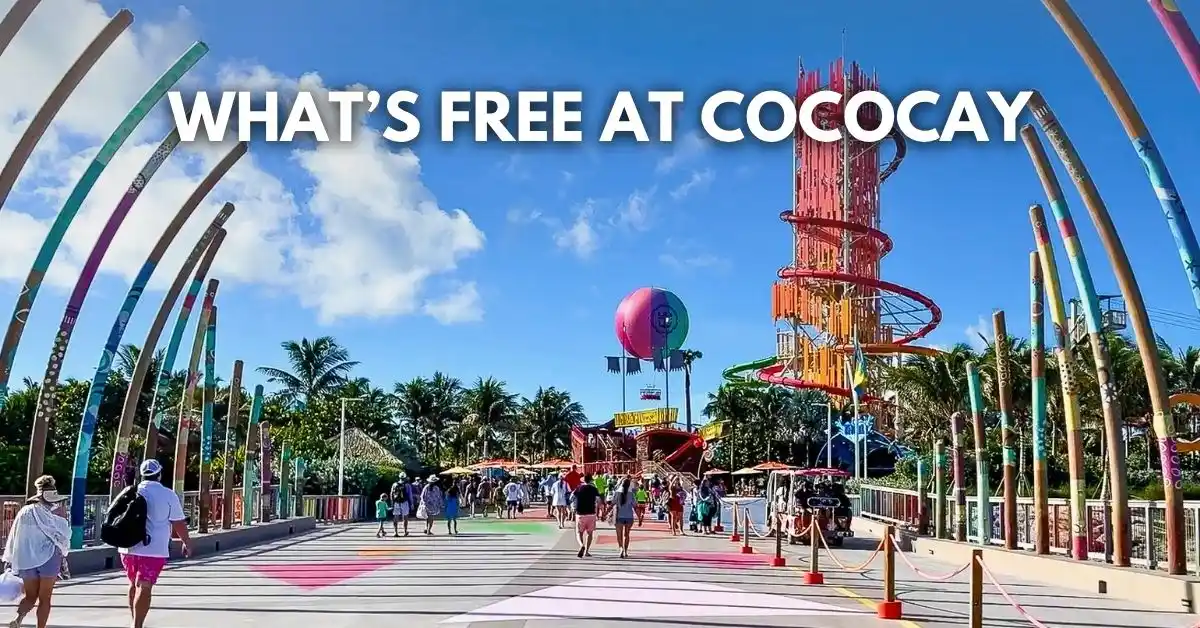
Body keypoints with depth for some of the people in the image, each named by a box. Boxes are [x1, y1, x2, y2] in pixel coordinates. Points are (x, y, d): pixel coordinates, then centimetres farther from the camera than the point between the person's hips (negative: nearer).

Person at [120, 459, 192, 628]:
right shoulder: (168, 495, -5)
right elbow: (178, 523, -3)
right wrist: (187, 542, 10)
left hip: (129, 547, 5)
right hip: (153, 549, -5)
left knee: (134, 584, 19)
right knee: (144, 587, -7)